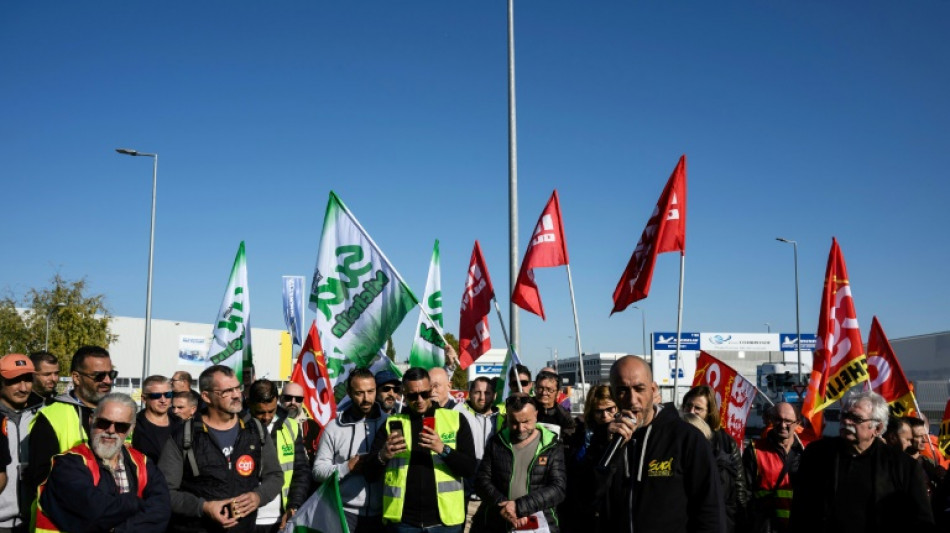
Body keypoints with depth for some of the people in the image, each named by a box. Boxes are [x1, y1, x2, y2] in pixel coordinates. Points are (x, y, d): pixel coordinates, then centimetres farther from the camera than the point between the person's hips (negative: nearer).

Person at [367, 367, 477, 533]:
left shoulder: (455, 419, 2)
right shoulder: (391, 424, 6)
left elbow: (470, 469, -3)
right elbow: (370, 473, 3)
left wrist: (443, 449, -19)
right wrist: (382, 456, -18)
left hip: (444, 519, -1)